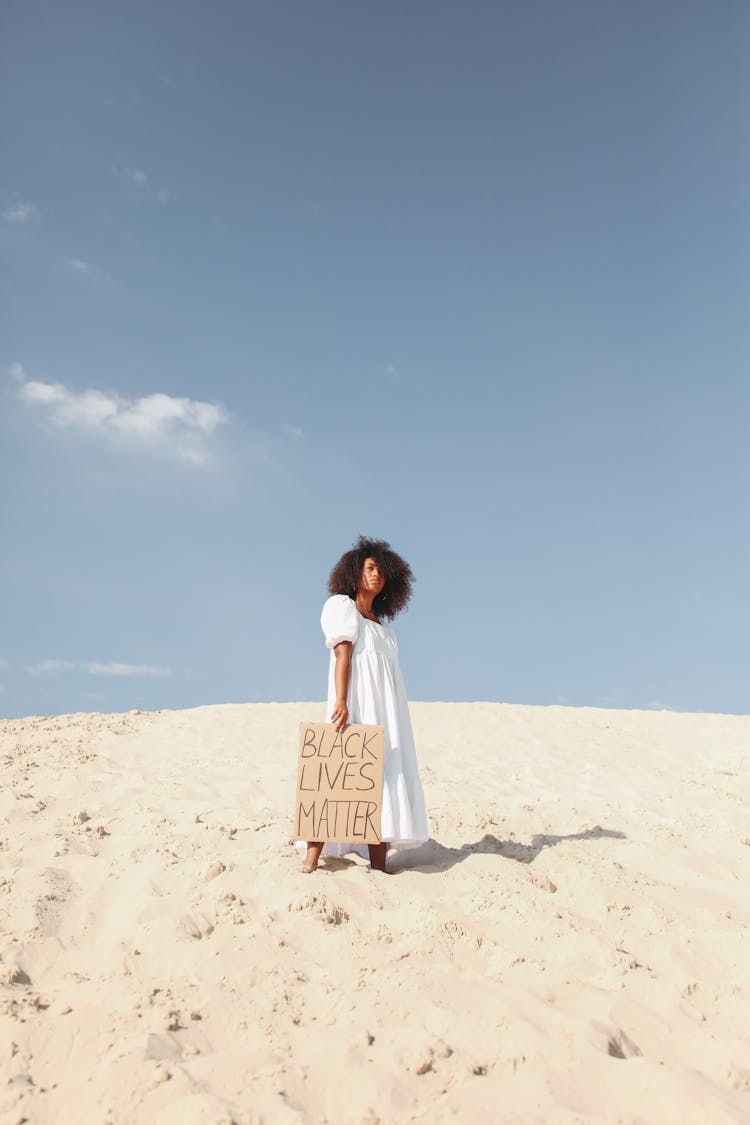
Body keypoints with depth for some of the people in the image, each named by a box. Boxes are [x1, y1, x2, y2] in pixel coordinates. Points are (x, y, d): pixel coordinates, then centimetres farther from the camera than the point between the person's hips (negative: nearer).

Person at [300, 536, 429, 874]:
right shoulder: (342, 606, 5)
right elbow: (342, 655, -9)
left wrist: (395, 717, 10)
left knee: (382, 777, 1)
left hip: (386, 709, 7)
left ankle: (379, 864, 1)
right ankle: (311, 859, -12)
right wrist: (341, 701, -20)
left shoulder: (382, 622, 24)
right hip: (356, 704, -7)